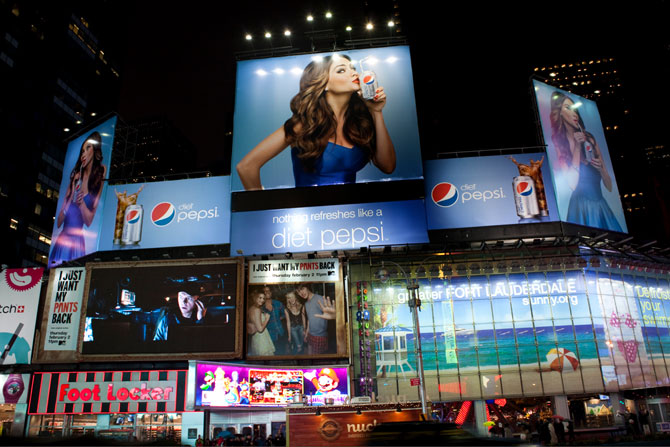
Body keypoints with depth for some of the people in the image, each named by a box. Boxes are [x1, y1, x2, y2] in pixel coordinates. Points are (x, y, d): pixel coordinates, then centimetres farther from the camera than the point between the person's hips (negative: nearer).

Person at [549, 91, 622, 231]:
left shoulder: (589, 138, 10)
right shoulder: (558, 143, -4)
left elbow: (609, 187, 12)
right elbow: (573, 184, -15)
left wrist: (601, 168, -9)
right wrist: (577, 147, -11)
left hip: (601, 206, 4)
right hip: (581, 207, -4)